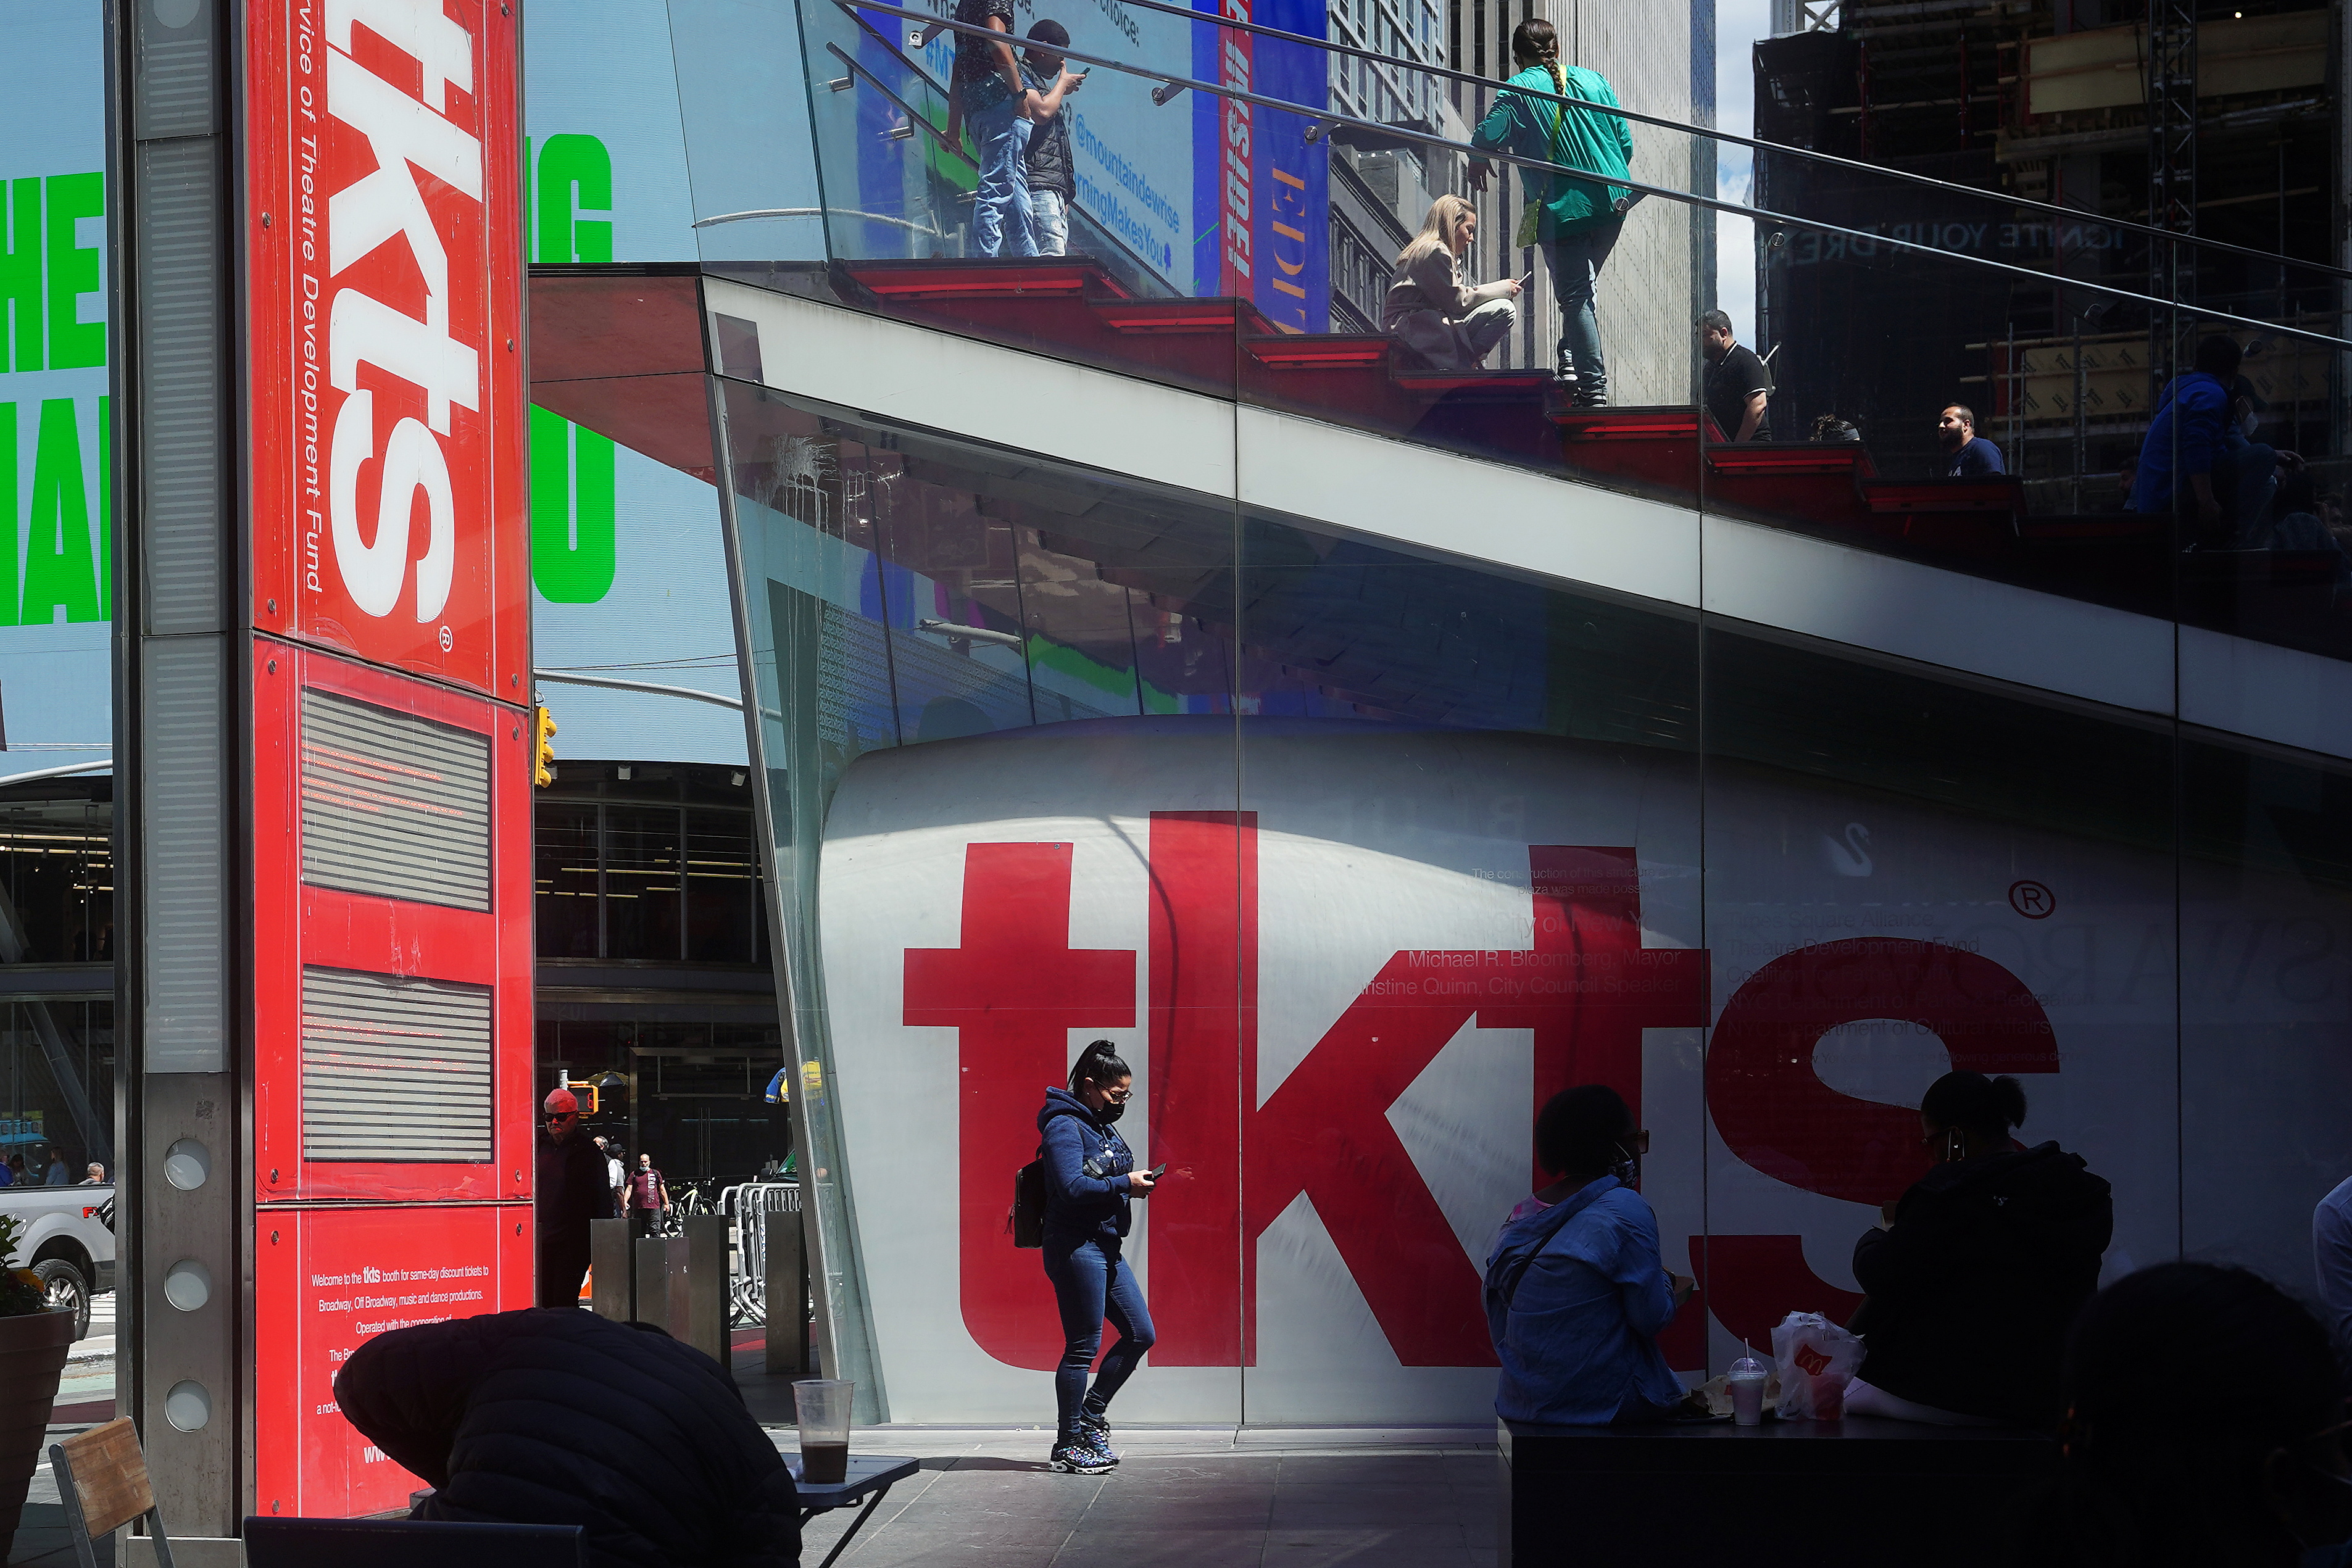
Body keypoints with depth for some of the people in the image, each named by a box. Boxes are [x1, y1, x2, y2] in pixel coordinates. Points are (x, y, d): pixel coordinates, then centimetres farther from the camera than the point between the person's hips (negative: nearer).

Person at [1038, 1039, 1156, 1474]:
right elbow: (1072, 1187, -23)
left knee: (1141, 1334, 9)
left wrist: (1137, 1183, 5)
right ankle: (1068, 1445, 3)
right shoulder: (1065, 1125, -12)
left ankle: (1090, 1416, 21)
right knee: (1083, 1347, -5)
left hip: (1107, 1248, 10)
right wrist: (1125, 1184, -17)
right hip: (1076, 1247, -10)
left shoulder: (1103, 1126, 17)